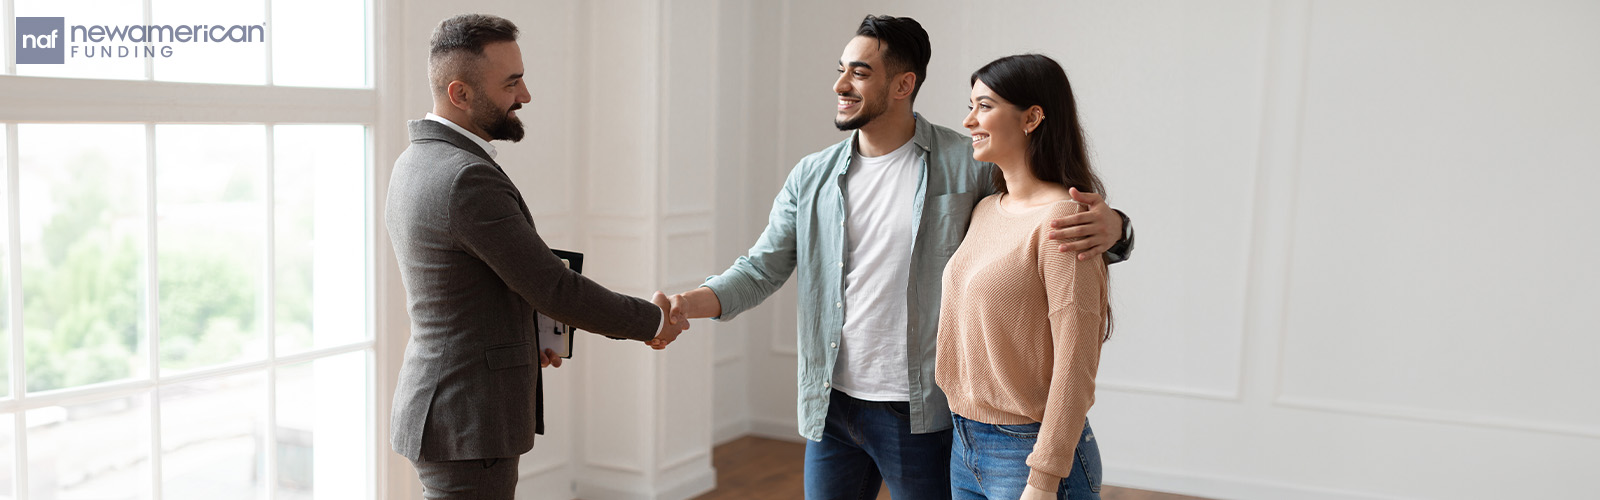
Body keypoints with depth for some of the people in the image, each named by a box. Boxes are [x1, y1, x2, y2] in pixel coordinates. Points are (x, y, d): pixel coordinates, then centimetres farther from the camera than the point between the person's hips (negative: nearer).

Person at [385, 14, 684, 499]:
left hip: (437, 403, 10)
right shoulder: (467, 178, -23)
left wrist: (523, 334, 14)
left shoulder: (416, 164, 9)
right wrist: (650, 319, -6)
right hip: (467, 425, -10)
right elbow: (556, 289, -20)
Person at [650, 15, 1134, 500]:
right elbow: (761, 269, 5)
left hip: (920, 415, -3)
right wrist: (688, 304, -13)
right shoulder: (812, 177, 4)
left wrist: (1111, 227, -26)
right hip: (831, 406, 4)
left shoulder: (971, 167, -7)